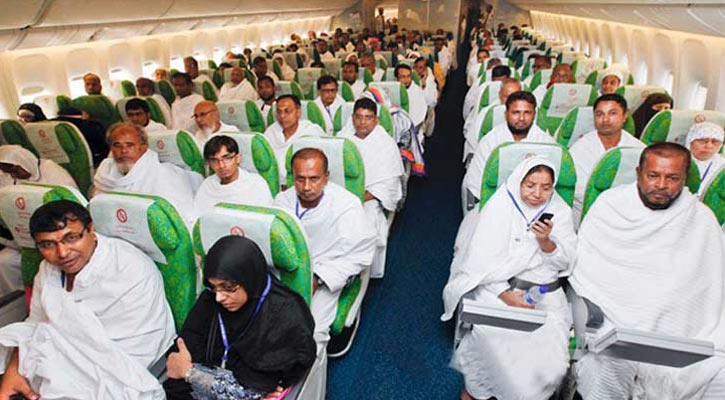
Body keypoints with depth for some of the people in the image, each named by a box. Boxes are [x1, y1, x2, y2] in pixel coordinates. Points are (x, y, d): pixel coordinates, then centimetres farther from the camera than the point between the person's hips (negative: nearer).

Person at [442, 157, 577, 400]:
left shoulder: (560, 211, 5)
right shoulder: (499, 206, -3)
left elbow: (564, 264, 5)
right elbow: (483, 259, -8)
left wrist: (546, 241, -15)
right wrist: (506, 295, -17)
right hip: (498, 286, -2)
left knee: (550, 359, -15)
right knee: (491, 335, -23)